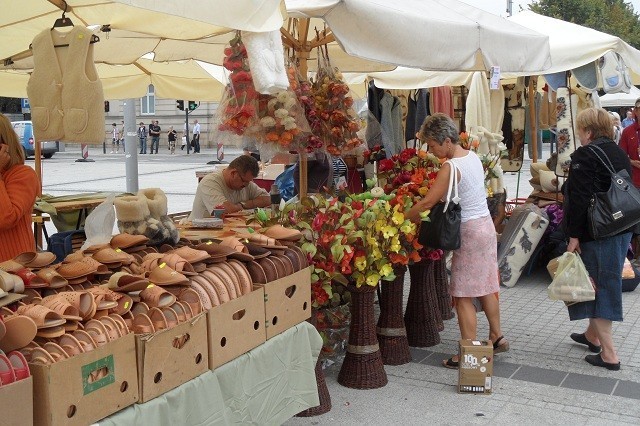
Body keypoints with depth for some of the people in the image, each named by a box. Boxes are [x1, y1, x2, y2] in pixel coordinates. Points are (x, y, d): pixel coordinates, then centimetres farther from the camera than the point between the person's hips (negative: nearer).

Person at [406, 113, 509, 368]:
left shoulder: (451, 168, -19)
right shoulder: (472, 156, 6)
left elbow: (427, 203, -20)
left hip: (469, 232, -9)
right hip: (486, 225, 9)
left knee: (463, 296, -1)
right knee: (485, 288, 20)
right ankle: (497, 337, 32)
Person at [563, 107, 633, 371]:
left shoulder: (585, 156, -15)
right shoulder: (620, 154, 11)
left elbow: (580, 199, -20)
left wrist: (574, 235, -17)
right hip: (623, 230, 9)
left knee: (597, 287, -1)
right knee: (608, 282, 20)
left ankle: (608, 354, 1)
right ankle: (593, 335, 37)